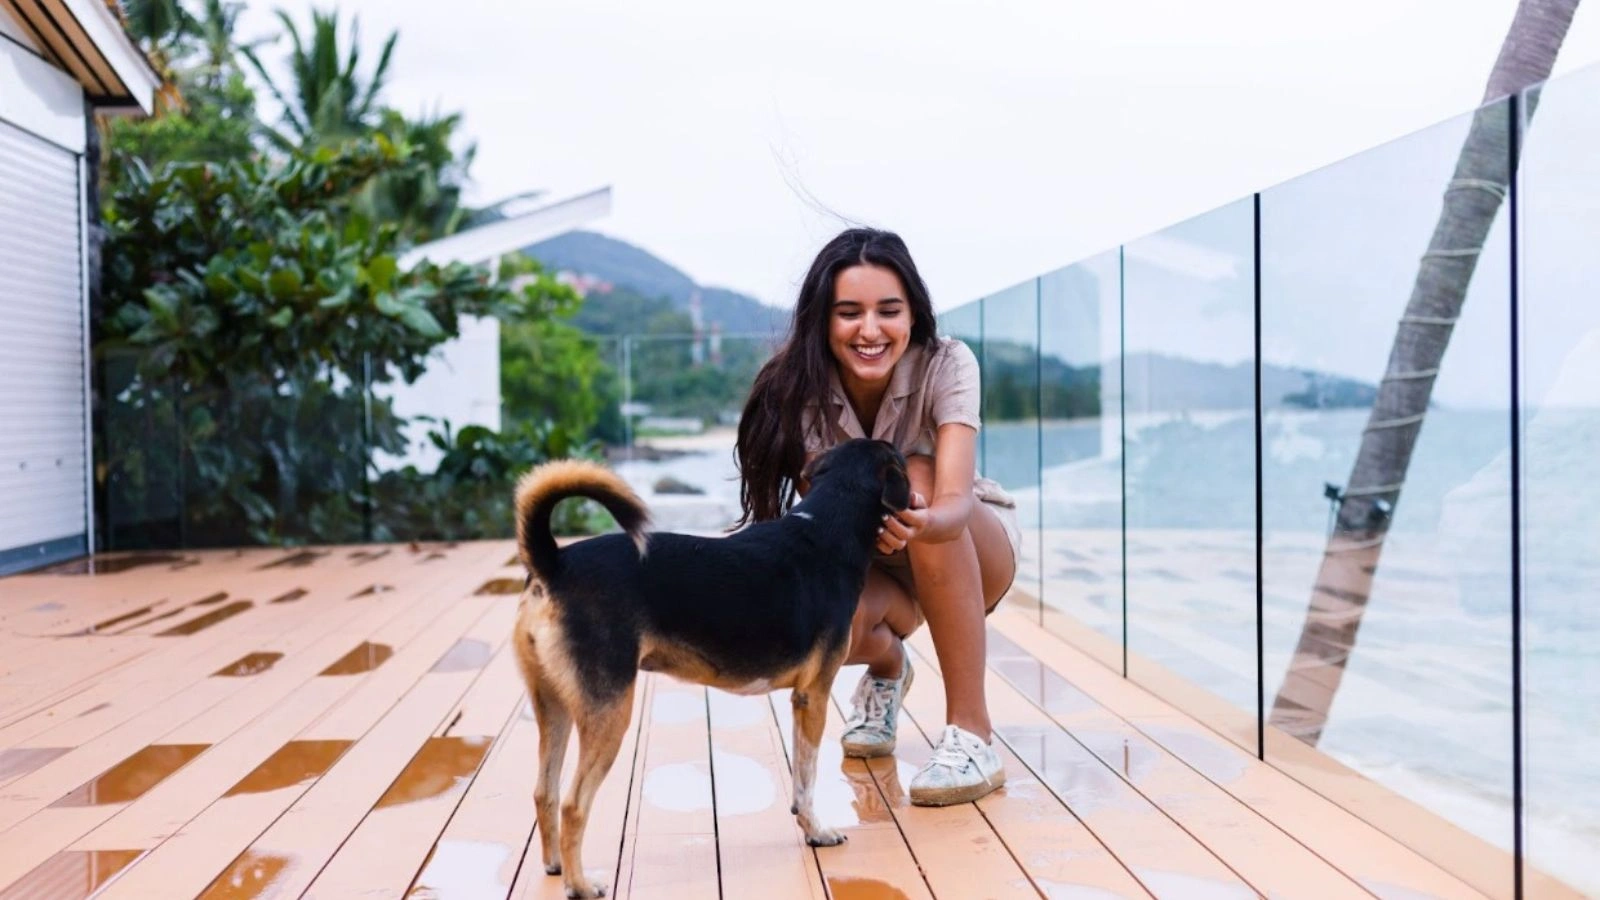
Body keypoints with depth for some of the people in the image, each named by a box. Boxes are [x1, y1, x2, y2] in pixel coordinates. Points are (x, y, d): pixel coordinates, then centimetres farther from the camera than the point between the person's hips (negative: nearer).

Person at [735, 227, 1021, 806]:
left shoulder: (945, 364, -26)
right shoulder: (801, 390, -22)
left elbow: (953, 500, -39)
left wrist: (919, 523, -62)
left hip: (976, 549, -1)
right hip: (871, 566, 1)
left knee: (917, 479, -34)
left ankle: (971, 735, -30)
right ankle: (887, 667, 10)